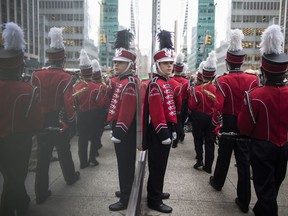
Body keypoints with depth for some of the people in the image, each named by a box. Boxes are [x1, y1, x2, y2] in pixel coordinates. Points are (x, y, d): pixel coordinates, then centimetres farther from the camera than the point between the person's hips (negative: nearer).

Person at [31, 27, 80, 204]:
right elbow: (68, 103, -18)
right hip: (60, 123, -3)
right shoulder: (66, 78, -14)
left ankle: (41, 193, 15)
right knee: (64, 152, 17)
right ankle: (70, 177, 40)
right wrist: (71, 120, -4)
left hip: (42, 122, 3)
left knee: (43, 156, 8)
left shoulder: (37, 75, -2)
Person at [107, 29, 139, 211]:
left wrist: (119, 132, -22)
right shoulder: (122, 80, 13)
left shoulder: (129, 82, -18)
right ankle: (126, 190, 38)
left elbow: (127, 110, -24)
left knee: (125, 164, 2)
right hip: (121, 128, 10)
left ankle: (125, 200, 16)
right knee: (124, 162, 21)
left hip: (125, 131, -10)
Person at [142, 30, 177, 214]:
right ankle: (155, 200, 15)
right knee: (158, 165, 1)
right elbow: (156, 112, -23)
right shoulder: (156, 84, -18)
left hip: (165, 129, 10)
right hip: (159, 132, -10)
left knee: (160, 164, 20)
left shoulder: (165, 83, 14)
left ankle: (155, 191, 36)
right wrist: (164, 133, -21)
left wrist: (172, 129, 19)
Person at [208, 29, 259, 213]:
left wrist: (215, 123, -5)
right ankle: (244, 200, 15)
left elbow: (219, 106, -18)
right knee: (244, 160, 8)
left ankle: (218, 182, 40)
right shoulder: (253, 79, -3)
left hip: (228, 122, -2)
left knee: (224, 154, 18)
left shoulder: (222, 81, -12)